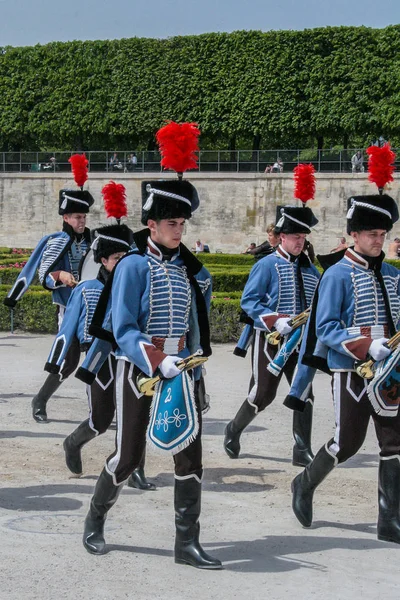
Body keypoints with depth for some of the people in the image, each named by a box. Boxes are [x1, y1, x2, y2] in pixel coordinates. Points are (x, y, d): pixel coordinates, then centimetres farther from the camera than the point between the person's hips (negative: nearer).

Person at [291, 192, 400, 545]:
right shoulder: (338, 275, -7)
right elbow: (325, 328, -12)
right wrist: (366, 346, -23)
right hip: (351, 372, -5)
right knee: (347, 444, 0)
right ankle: (305, 485, 28)